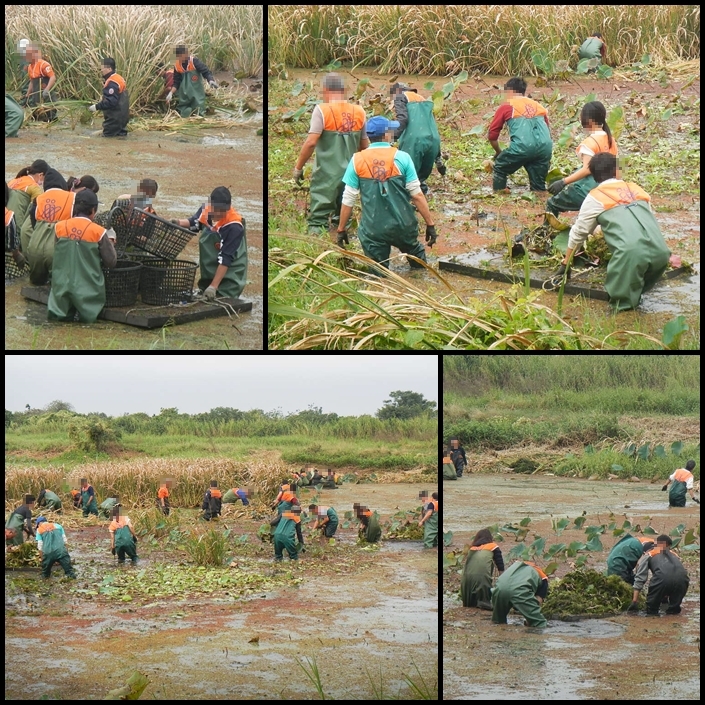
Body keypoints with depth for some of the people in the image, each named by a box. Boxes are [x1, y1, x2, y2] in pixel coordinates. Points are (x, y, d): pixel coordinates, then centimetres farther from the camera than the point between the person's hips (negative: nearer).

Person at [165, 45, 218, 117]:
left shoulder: (194, 61, -16)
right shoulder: (177, 66, -1)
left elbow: (206, 72, -16)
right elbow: (176, 83, 5)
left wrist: (210, 80, -36)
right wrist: (171, 93, -9)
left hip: (197, 92, -5)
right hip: (185, 96, 5)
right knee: (183, 114, 8)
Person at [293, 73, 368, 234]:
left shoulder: (322, 110, -10)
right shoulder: (359, 112, 6)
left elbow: (311, 142, -17)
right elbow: (364, 146, 12)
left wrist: (298, 167, -7)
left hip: (326, 173, -5)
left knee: (318, 220, -4)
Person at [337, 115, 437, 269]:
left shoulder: (357, 160, -3)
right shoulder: (401, 158, -6)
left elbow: (348, 199, 0)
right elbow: (417, 195, -7)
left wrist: (341, 229, 10)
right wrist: (430, 224, 0)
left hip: (373, 230, 0)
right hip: (403, 227, 0)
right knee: (415, 253, 25)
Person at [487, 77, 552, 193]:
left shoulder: (506, 107, 15)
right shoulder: (539, 106, 27)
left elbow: (492, 135, 16)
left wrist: (498, 152, 34)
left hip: (522, 146, -3)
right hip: (546, 147, 3)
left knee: (499, 168, 20)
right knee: (538, 186, 19)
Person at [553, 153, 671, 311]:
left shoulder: (594, 198, 16)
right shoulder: (636, 189, 28)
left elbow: (578, 233, 25)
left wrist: (565, 264, 39)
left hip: (631, 252, -4)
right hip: (661, 252, 4)